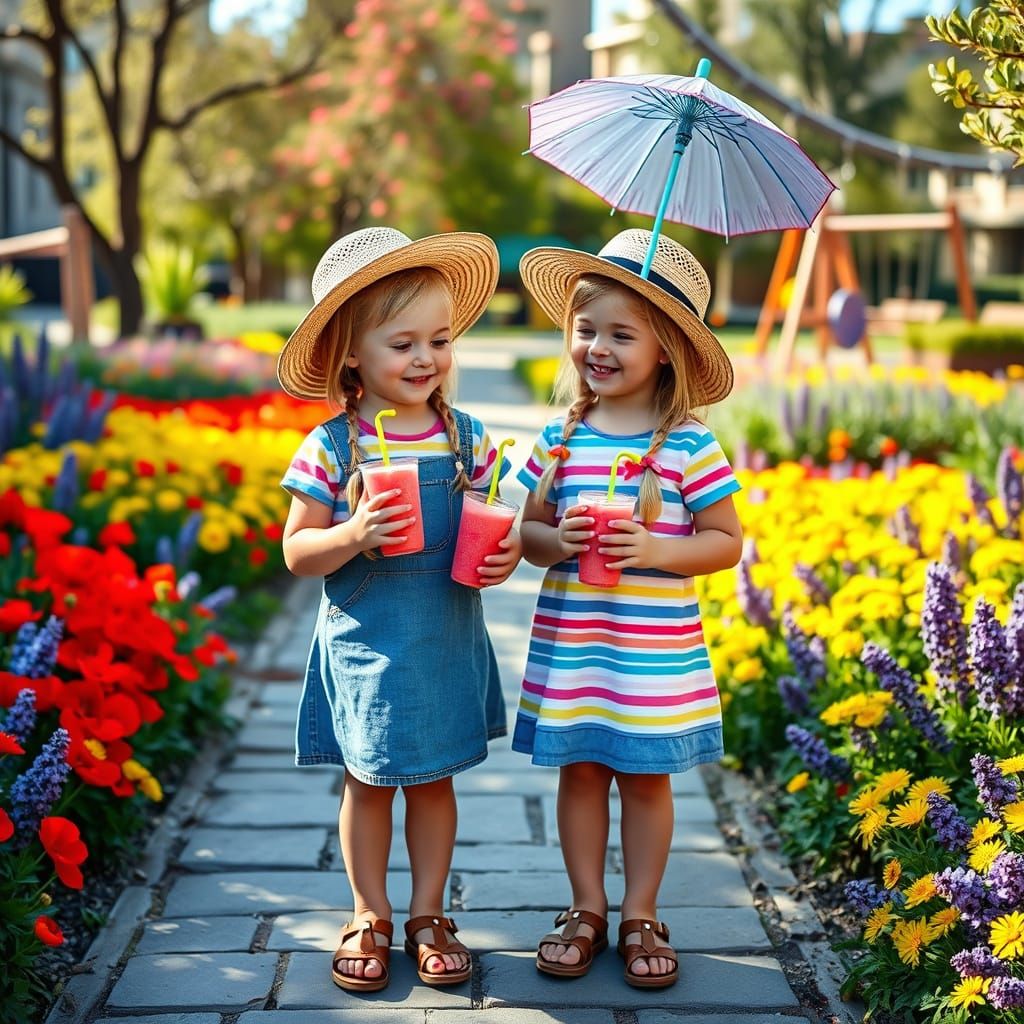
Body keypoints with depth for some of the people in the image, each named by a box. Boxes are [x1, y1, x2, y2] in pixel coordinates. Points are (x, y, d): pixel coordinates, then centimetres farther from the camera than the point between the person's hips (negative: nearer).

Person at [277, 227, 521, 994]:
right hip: (364, 646, -2)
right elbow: (297, 552, -6)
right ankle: (370, 918, 28)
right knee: (368, 782, 10)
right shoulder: (332, 447, -9)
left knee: (434, 780, 13)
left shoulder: (466, 440, -1)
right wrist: (351, 537, -25)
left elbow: (494, 530, 7)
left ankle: (429, 915, 30)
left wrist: (506, 557, -15)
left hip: (447, 643, 2)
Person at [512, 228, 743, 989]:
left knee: (646, 776, 9)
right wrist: (555, 542, -15)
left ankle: (641, 917, 24)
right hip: (569, 642, 3)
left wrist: (654, 550, -20)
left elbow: (727, 542, -5)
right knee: (580, 771, 11)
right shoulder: (560, 439, 2)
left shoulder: (688, 445, -8)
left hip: (654, 647, -2)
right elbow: (527, 530, 7)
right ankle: (587, 910, 27)